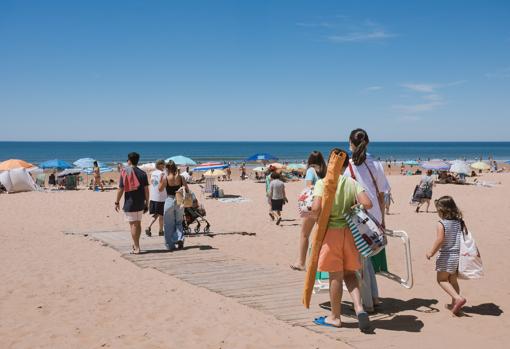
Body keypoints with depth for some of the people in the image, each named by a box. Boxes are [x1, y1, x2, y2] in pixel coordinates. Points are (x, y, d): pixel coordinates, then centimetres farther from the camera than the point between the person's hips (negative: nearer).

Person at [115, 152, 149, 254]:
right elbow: (146, 190, 1)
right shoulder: (142, 173, 2)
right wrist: (147, 204, 9)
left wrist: (117, 202, 3)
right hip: (140, 204, 4)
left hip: (129, 204, -4)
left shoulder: (125, 172, -7)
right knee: (138, 224, 15)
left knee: (133, 224, -1)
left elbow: (120, 189, -7)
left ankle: (136, 248, -2)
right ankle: (136, 245, 27)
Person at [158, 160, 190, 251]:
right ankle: (180, 238, -3)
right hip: (179, 201, 2)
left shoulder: (165, 177, -10)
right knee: (179, 222, 18)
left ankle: (170, 245, 12)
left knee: (169, 224, 9)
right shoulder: (180, 177, -3)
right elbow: (187, 189, 0)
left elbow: (160, 189, -1)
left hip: (169, 200, -2)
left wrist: (161, 179, 4)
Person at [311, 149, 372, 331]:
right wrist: (352, 206, 8)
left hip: (331, 231, -3)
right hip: (349, 230, 3)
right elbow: (367, 203, -10)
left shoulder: (322, 182, -9)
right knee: (349, 273, 17)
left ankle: (335, 316, 20)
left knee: (335, 275, 7)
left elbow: (316, 208, -20)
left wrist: (316, 217, 0)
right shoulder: (353, 183, 1)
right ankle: (359, 308, 0)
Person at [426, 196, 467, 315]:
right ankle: (454, 304, 26)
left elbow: (440, 240, -21)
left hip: (446, 256, -6)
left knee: (442, 279, 8)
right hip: (457, 255, 6)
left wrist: (431, 253, -10)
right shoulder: (459, 222, 2)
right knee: (453, 280, 19)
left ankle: (458, 298, -9)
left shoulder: (441, 224, -15)